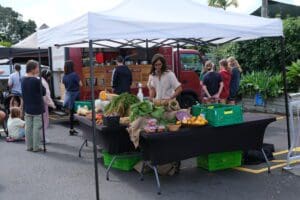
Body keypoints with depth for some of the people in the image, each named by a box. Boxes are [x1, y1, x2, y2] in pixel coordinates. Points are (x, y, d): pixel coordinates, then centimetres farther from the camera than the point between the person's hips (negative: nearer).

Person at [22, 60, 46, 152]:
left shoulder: (23, 80, 3)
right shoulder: (36, 80, -18)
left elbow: (23, 93, 14)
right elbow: (44, 92, -8)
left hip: (27, 107, 7)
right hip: (37, 107, -7)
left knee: (28, 127, 11)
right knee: (37, 127, 1)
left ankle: (29, 146, 19)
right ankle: (36, 147, 6)